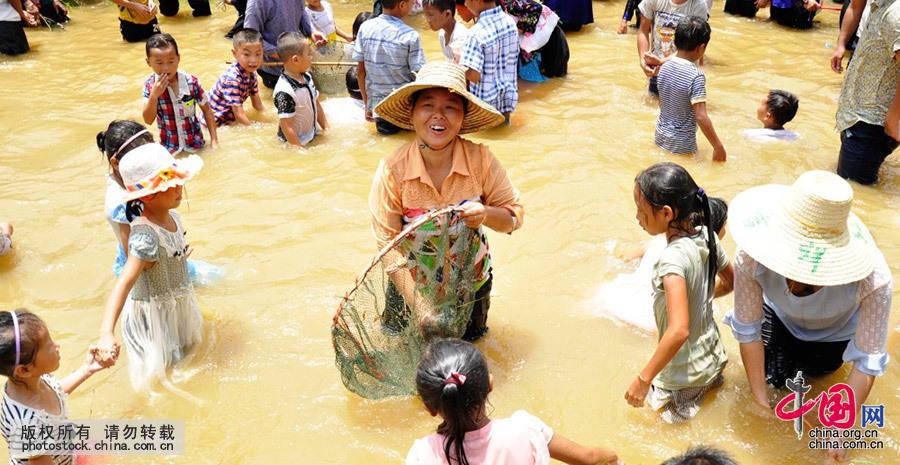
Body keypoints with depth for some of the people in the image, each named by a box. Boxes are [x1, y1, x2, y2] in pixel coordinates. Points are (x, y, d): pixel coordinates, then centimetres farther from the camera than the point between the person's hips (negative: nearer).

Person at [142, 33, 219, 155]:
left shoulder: (191, 82, -13)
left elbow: (207, 110, -1)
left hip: (194, 143, -1)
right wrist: (154, 95, -26)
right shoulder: (150, 85, -9)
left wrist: (214, 140, -5)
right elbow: (148, 120, -12)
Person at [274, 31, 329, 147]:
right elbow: (286, 125, -22)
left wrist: (326, 128, 15)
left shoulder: (307, 77, 3)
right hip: (293, 141, -8)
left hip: (311, 136, 8)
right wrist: (299, 149, -19)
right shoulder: (285, 92, -25)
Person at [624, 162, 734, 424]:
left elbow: (679, 331, -36)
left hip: (684, 377, -8)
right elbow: (730, 282, 12)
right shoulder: (707, 237, -7)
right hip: (713, 355, 8)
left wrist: (643, 380, -28)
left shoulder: (674, 258, -31)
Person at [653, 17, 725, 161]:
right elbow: (701, 116, -24)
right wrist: (718, 147, -18)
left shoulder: (664, 67, -2)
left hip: (660, 137, 7)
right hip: (682, 146, -7)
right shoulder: (696, 76, -22)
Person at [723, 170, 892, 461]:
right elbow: (747, 330, -28)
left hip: (834, 332, 0)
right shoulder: (751, 259, -43)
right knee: (775, 377, 9)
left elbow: (868, 362, -32)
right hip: (779, 317, 0)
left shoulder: (874, 280, -46)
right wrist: (760, 402, -23)